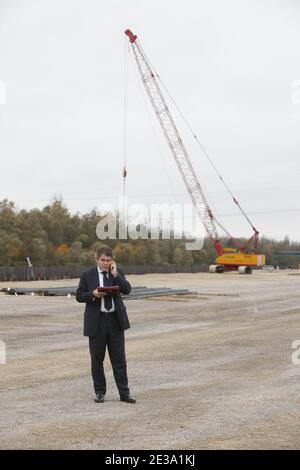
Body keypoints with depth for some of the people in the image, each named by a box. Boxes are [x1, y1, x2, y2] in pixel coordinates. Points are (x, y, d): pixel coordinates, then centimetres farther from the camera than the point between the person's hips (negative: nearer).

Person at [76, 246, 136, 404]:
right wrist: (93, 294, -16)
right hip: (96, 321, -1)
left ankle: (124, 392, 7)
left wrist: (115, 274, -13)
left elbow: (127, 290, -7)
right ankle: (99, 392, 17)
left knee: (119, 359, 2)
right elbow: (79, 296, 0)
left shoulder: (117, 272, 6)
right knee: (97, 359, 6)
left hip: (115, 320, 1)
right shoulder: (87, 275, 1)